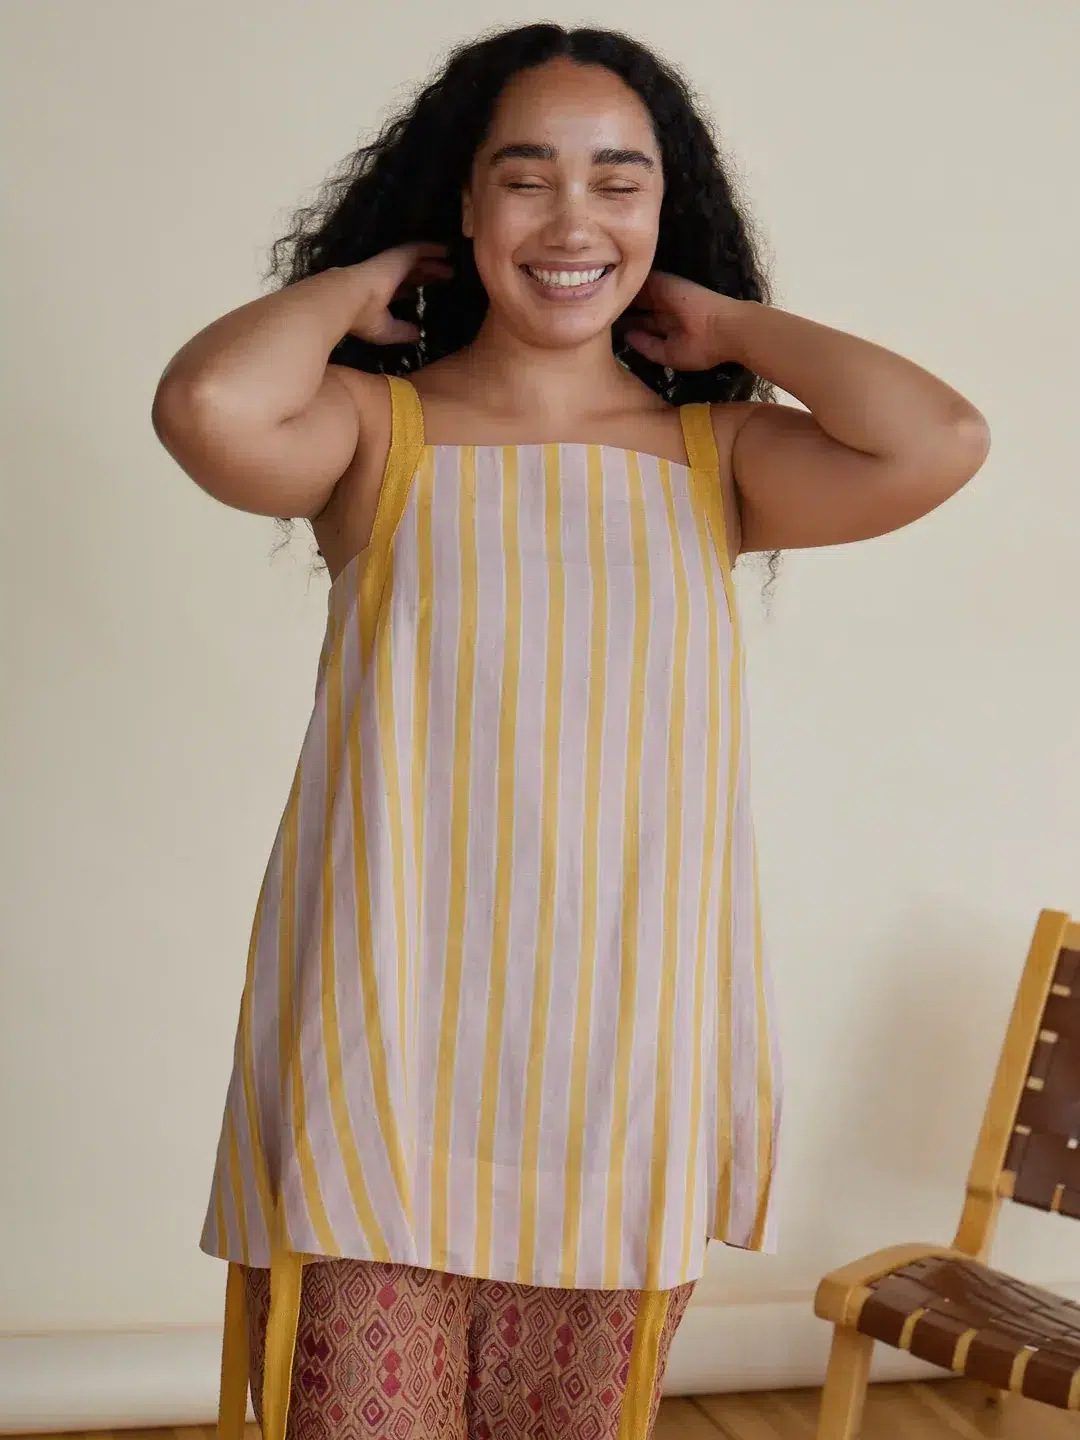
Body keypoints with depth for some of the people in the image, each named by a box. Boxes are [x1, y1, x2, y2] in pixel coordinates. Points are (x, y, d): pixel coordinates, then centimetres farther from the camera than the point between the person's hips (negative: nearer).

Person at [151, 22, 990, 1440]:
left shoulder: (715, 453, 6)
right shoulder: (378, 430, 0)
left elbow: (939, 443, -12)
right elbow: (209, 407, -23)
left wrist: (733, 328, 1)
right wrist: (352, 289, -3)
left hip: (621, 1085, 3)